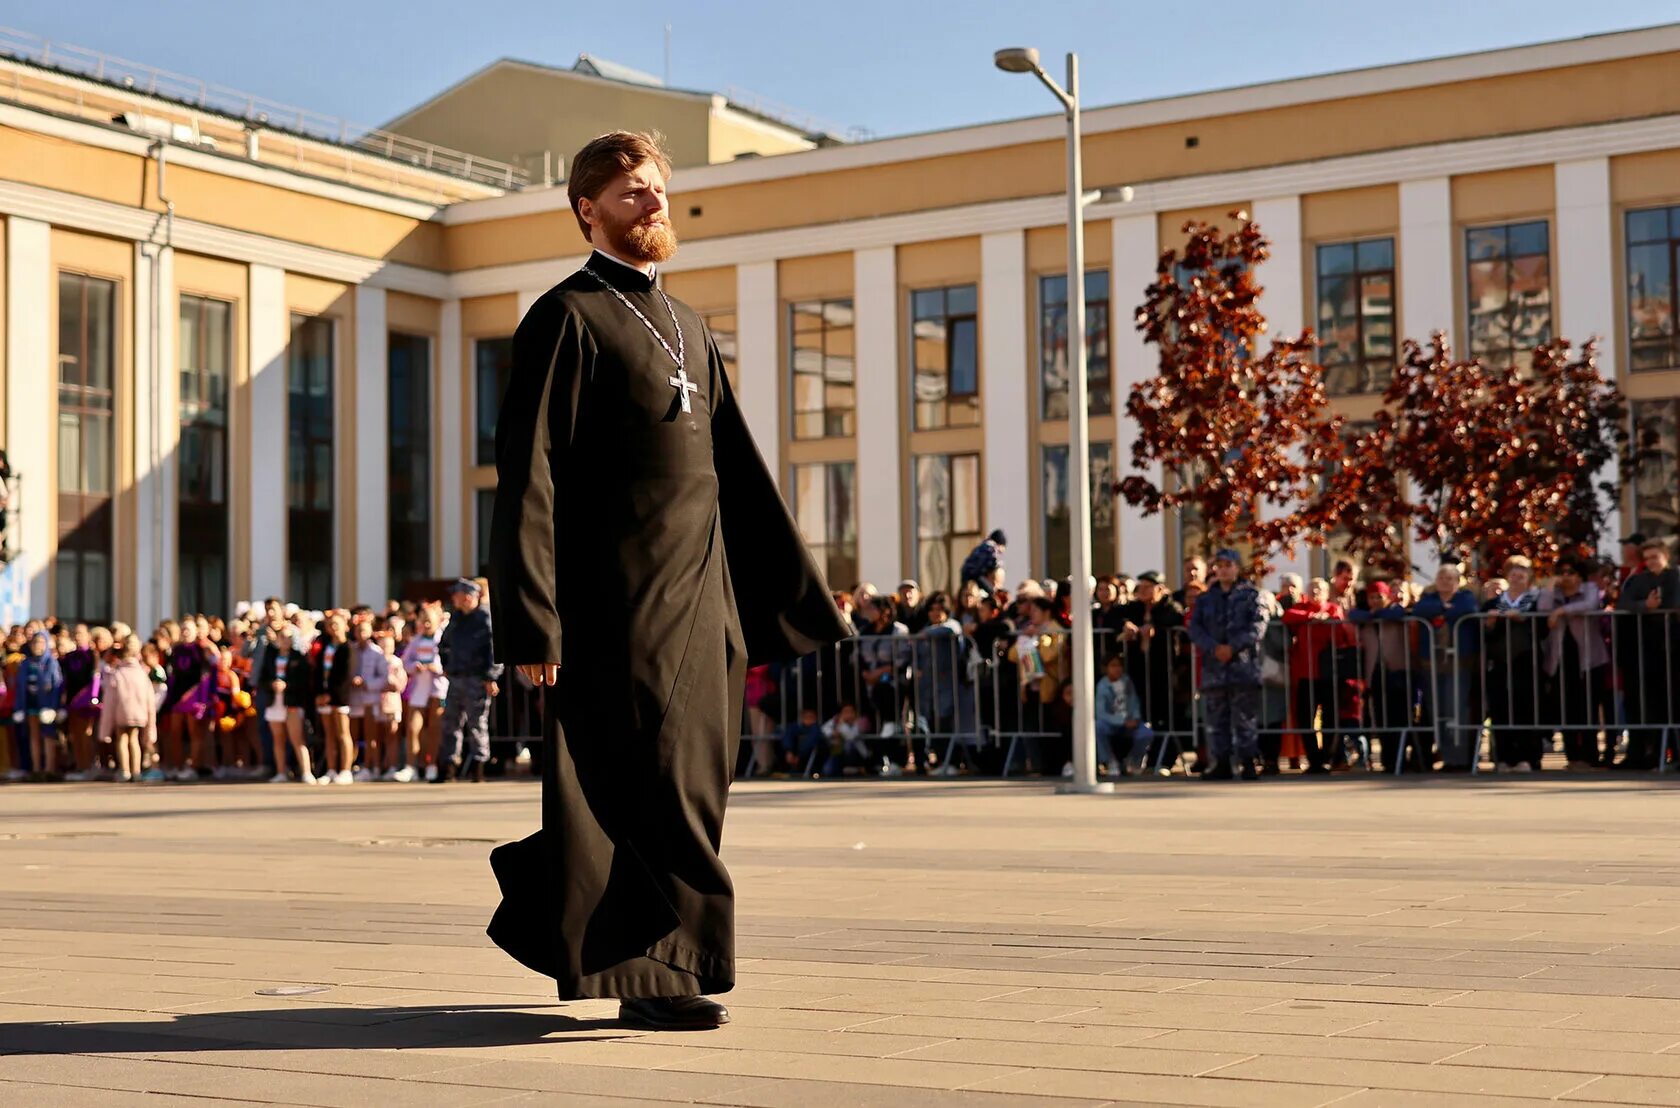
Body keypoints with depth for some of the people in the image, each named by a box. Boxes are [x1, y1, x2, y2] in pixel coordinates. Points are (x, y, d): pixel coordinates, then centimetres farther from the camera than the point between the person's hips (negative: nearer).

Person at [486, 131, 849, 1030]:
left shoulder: (687, 329, 20)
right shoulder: (568, 317, -4)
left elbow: (738, 473, 22)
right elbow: (529, 475, -11)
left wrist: (793, 600, 18)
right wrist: (534, 621, -18)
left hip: (701, 601, 8)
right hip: (620, 606, -8)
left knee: (690, 779, 10)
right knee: (652, 786, -6)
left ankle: (549, 920, 26)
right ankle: (653, 974, 3)